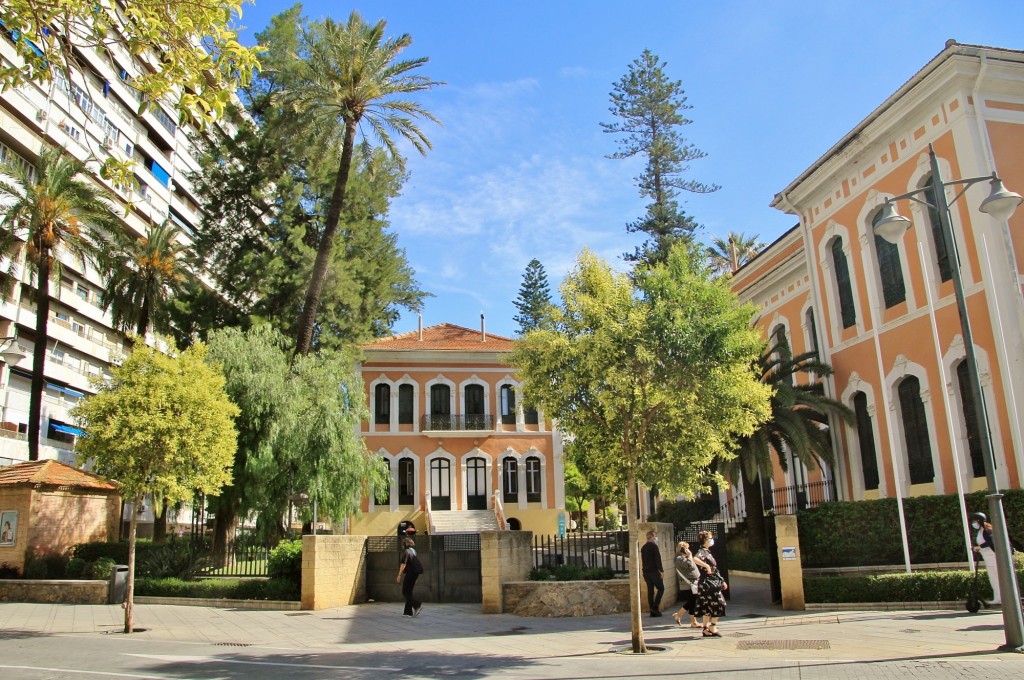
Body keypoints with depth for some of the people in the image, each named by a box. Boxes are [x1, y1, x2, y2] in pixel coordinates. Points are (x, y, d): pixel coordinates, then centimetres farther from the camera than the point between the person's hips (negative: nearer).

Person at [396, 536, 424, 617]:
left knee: (405, 592, 0)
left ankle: (417, 605, -14)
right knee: (409, 592, 13)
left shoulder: (406, 551, -11)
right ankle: (408, 612, 14)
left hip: (410, 573, -9)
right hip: (415, 573, 9)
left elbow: (403, 564, -17)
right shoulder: (413, 551, 15)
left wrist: (399, 575, -17)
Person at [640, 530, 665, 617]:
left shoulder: (643, 547, 14)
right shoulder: (654, 546, -9)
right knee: (660, 588, 1)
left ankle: (652, 610, 7)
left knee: (650, 591, 7)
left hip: (646, 572, 7)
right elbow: (658, 559, -15)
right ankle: (655, 607, -10)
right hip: (654, 571, -7)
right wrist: (661, 571, -13)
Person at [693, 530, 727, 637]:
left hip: (712, 583, 9)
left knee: (708, 606, 10)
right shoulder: (702, 551, -13)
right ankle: (712, 628, -1)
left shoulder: (707, 552, 16)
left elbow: (714, 569, 22)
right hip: (707, 582, -9)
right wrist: (706, 566, -32)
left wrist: (722, 581, 23)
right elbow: (695, 559, -38)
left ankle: (707, 628, 15)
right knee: (716, 604, -7)